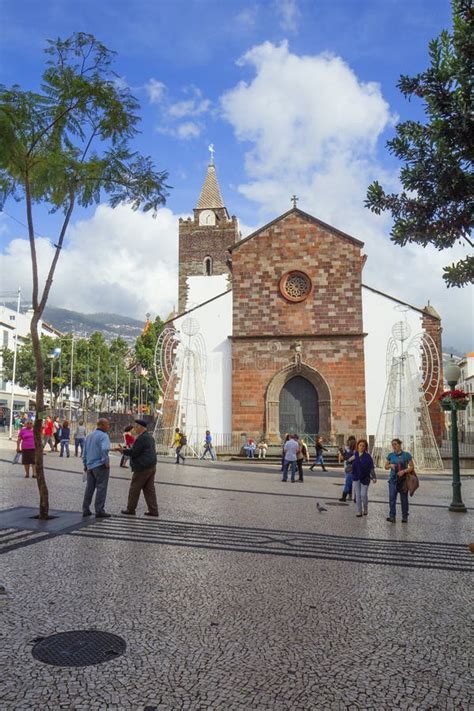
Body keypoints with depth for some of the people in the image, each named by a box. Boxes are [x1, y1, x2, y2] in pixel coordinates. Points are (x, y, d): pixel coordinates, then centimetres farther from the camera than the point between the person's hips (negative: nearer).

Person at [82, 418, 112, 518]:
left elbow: (84, 451, 19)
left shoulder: (89, 436, 15)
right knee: (101, 488, -3)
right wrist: (106, 462, -17)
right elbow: (104, 449, -27)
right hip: (100, 465, -8)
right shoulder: (103, 436, -12)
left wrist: (85, 464, 25)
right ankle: (99, 510, -2)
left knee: (89, 488, 14)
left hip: (90, 466, 8)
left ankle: (85, 510, 17)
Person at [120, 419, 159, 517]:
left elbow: (134, 452, -18)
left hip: (142, 468, -9)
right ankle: (153, 510, 9)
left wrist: (123, 450, -4)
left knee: (134, 489, 3)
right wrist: (126, 450, 18)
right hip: (151, 466, 9)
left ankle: (130, 509, 13)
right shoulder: (149, 437, 16)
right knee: (149, 489, 10)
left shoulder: (142, 438, -17)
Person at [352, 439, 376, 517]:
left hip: (365, 478, -3)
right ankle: (358, 512, 15)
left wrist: (373, 477, -17)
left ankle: (365, 509, 21)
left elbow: (371, 467, -10)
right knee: (357, 495, 7)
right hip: (356, 478, 3)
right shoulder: (354, 455, 1)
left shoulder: (367, 456, -7)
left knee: (363, 495, -4)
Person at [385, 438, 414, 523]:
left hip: (403, 480, -1)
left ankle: (404, 517, 19)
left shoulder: (406, 455, -3)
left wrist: (404, 471, -18)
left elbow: (412, 467, -2)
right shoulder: (390, 455, 5)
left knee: (404, 499, 7)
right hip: (393, 479, 2)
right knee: (392, 498, -10)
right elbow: (386, 466, 13)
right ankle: (392, 517, -11)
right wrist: (390, 465, -9)